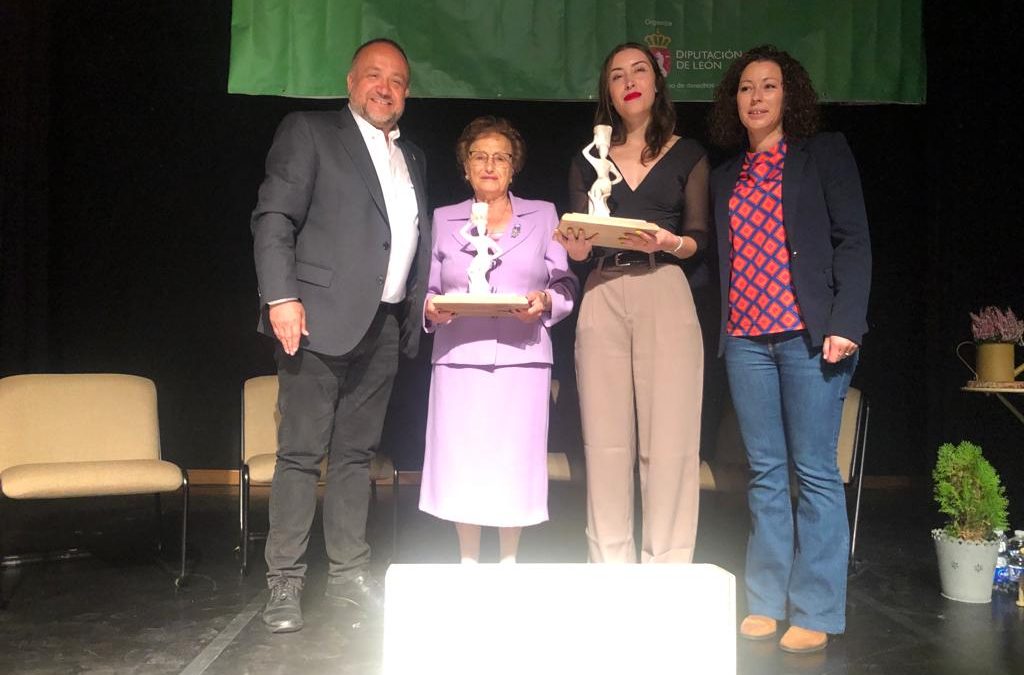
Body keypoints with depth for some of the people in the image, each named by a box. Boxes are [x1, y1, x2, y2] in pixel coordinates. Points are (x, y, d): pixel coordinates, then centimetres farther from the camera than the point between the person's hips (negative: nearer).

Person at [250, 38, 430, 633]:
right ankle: (285, 582, 6)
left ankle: (349, 573, 19)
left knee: (357, 453, 10)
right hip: (321, 316, -5)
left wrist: (424, 298, 9)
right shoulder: (309, 132, 2)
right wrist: (281, 296, -16)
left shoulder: (413, 158, 21)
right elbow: (274, 218, -6)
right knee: (301, 453, -2)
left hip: (385, 326, 6)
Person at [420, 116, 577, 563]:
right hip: (459, 357, 1)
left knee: (514, 462, -1)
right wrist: (431, 309, -10)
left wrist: (545, 301, -13)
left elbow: (566, 283, 8)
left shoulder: (542, 215, 14)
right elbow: (429, 288, 12)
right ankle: (468, 564, 13)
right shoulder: (443, 219, 17)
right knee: (460, 461, -1)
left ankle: (509, 563, 14)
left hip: (521, 357, -1)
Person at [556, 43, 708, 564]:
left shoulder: (687, 154, 12)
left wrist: (668, 242, -14)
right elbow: (578, 246, 15)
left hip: (665, 295, -2)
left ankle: (667, 571, 4)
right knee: (605, 441, 0)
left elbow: (700, 240, 6)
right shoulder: (589, 159, 18)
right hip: (602, 297, 2)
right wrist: (575, 245, -7)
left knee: (668, 442, -6)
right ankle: (609, 571, 10)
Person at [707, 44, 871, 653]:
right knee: (765, 475, 7)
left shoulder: (825, 152, 5)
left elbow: (853, 241, -3)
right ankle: (766, 604, 15)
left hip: (809, 333, -4)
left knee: (815, 473, -2)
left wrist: (845, 324, -14)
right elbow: (726, 260, 15)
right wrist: (721, 330, 5)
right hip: (746, 337, 4)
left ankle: (815, 614, 6)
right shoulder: (727, 177, 18)